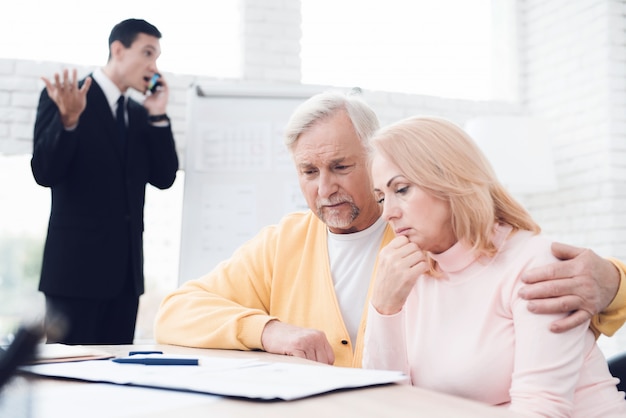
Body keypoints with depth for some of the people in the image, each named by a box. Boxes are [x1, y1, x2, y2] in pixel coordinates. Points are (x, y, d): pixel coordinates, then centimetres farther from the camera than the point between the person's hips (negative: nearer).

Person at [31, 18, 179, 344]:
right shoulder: (62, 97, -4)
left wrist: (157, 117, -2)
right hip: (78, 262, -6)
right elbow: (45, 173, -12)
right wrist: (69, 119, -27)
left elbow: (164, 178, 7)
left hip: (125, 268, 6)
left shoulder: (140, 115, 15)